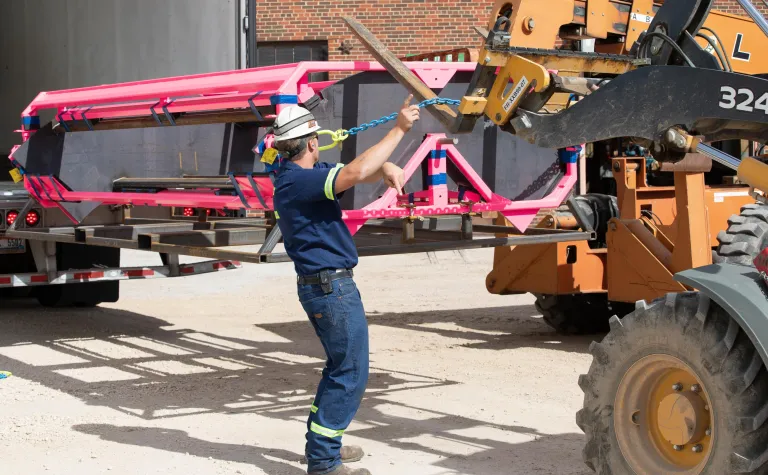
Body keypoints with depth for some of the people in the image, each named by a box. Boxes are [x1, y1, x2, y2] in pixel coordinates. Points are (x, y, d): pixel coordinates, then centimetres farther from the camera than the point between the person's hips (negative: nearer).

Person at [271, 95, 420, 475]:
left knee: (341, 367, 22)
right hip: (332, 286, -11)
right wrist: (398, 130, -27)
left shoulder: (302, 175, 10)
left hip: (319, 285, 11)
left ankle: (322, 443, 30)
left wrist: (385, 167, -14)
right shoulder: (298, 181, -20)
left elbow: (358, 171, 9)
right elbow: (355, 172, -33)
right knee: (351, 373, -4)